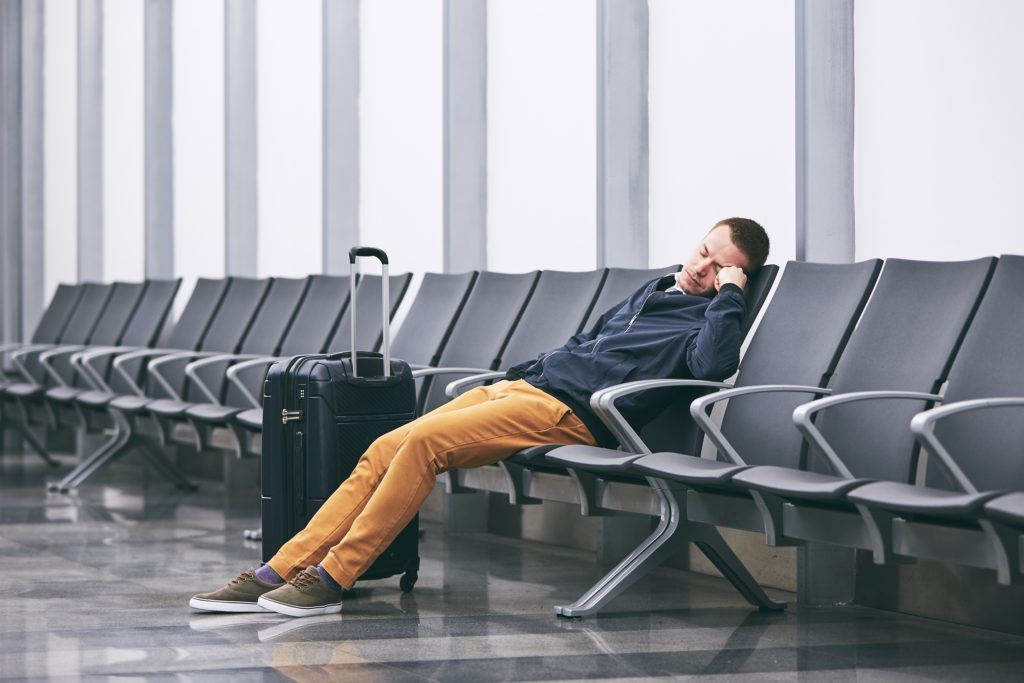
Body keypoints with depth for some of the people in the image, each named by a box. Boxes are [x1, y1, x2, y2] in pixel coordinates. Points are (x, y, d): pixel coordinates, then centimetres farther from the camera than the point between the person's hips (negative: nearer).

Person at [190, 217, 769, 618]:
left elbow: (712, 365, -23)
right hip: (526, 383, 8)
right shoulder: (654, 291, 27)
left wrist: (729, 293, -13)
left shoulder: (708, 318, 1)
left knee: (424, 441, -26)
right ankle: (279, 573, -12)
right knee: (384, 449, -8)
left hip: (569, 412, -8)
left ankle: (331, 580, -22)